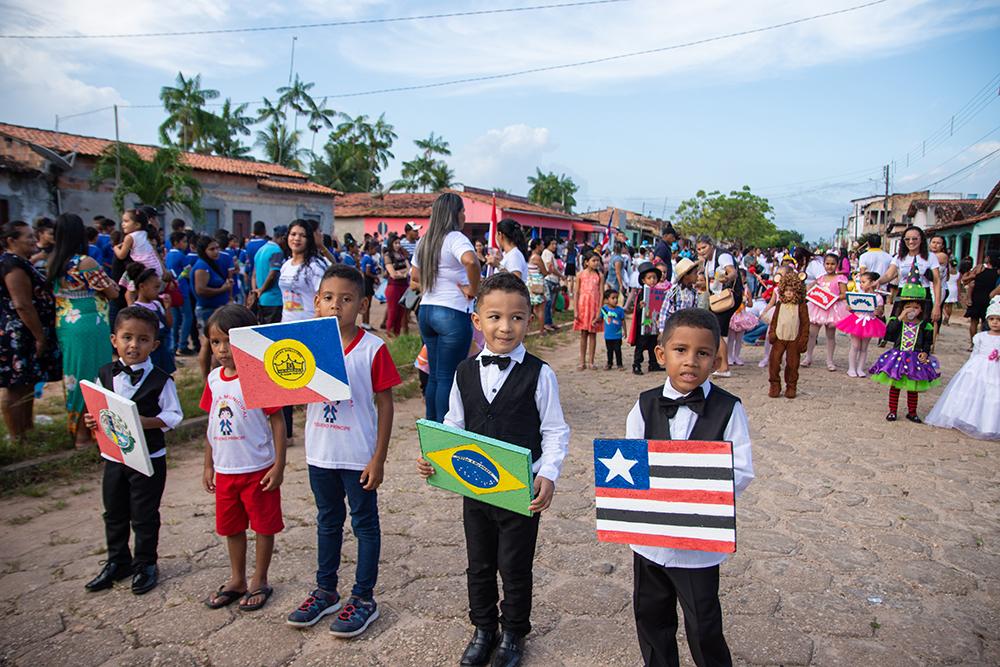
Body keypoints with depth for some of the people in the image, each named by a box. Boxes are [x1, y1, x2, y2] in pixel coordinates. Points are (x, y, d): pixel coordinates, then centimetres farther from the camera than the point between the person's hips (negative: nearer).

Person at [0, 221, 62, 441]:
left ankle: (27, 429, 30)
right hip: (18, 337, -10)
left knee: (27, 386, 18)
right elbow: (22, 305, -22)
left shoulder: (19, 262, 14)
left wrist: (40, 335, 20)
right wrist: (40, 337, -18)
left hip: (24, 336, 10)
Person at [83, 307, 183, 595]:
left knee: (144, 515, 8)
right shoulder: (105, 374, 1)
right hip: (113, 455, 5)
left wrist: (146, 422, -27)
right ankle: (118, 562, 38)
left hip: (149, 458, -5)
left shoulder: (160, 380, -14)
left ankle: (145, 565, 26)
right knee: (114, 513, 19)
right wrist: (93, 420, -10)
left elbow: (173, 415, -12)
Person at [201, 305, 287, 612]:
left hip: (258, 469, -6)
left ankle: (259, 581, 27)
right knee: (231, 527, 19)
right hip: (225, 470, 6)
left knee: (264, 525, 9)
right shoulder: (214, 379, 3)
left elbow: (277, 421, -13)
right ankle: (236, 580, 37)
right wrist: (208, 465, 14)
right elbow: (212, 424, 12)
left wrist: (278, 465, -15)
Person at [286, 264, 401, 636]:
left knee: (364, 524, 10)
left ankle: (363, 599, 24)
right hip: (320, 453, 5)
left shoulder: (372, 348, -14)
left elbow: (384, 404, -10)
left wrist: (379, 458, -12)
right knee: (327, 521, 20)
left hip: (359, 457, -5)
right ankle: (325, 591, 37)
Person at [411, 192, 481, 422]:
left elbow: (414, 280, 20)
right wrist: (473, 290, -19)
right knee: (448, 377, -1)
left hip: (426, 311, 8)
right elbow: (471, 261, -32)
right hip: (453, 313, -8)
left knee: (434, 375, 16)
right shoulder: (455, 238, -11)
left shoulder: (424, 242, 14)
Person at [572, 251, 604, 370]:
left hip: (594, 307, 0)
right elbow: (576, 293, 1)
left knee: (593, 334, 5)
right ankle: (582, 361, 13)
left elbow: (601, 294, -3)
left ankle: (591, 361, 13)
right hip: (583, 306, 0)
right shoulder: (581, 275, -1)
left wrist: (599, 311, -9)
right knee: (583, 334, 6)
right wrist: (575, 310, -4)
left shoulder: (600, 275, -1)